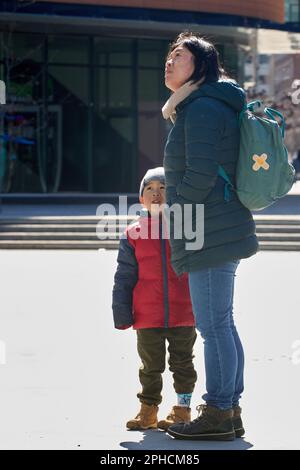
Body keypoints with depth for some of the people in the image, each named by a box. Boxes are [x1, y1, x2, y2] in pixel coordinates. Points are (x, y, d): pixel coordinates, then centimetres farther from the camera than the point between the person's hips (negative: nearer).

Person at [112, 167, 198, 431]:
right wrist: (122, 313, -3)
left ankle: (183, 409, 22)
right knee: (151, 367, 11)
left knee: (182, 364, 10)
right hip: (147, 317, 0)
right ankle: (148, 410, 23)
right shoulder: (134, 234, 0)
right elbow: (124, 277, 2)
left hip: (184, 315, 0)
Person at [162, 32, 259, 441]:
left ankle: (218, 414, -2)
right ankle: (230, 412, 18)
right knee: (220, 324, 13)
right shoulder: (196, 107, 19)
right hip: (219, 232, 11)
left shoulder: (203, 108, -13)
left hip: (209, 234, -11)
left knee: (213, 325, -6)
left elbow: (200, 175, -21)